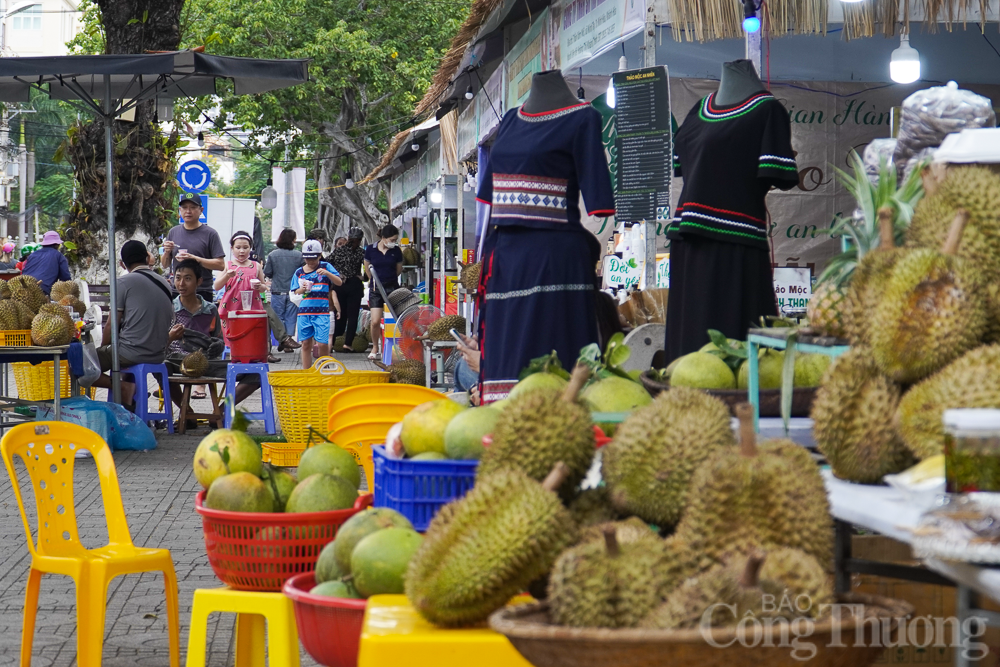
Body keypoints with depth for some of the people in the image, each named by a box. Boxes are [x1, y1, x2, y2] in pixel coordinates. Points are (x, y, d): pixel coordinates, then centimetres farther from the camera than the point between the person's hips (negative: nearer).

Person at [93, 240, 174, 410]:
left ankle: (122, 388, -11)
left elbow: (112, 325, -7)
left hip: (132, 354, -7)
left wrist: (102, 349, 9)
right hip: (159, 356, 7)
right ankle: (129, 404, 23)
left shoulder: (125, 282, -8)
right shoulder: (165, 284, 11)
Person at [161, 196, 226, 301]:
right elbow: (164, 265, 18)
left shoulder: (210, 234, 0)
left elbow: (220, 265, -8)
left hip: (202, 292, -4)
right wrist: (166, 252, -4)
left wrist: (195, 259, -17)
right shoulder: (173, 232, 14)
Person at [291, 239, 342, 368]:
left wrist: (327, 273, -17)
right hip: (304, 311, 2)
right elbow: (295, 292, 14)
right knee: (306, 344, 5)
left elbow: (339, 282, -1)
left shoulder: (326, 267, 5)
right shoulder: (299, 272, 11)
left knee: (322, 344, -8)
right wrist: (302, 289, -8)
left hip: (322, 312, -2)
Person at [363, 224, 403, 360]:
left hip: (392, 288, 0)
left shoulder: (396, 251, -1)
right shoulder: (371, 249, -3)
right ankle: (375, 347, 16)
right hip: (376, 289, 0)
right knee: (375, 321, -6)